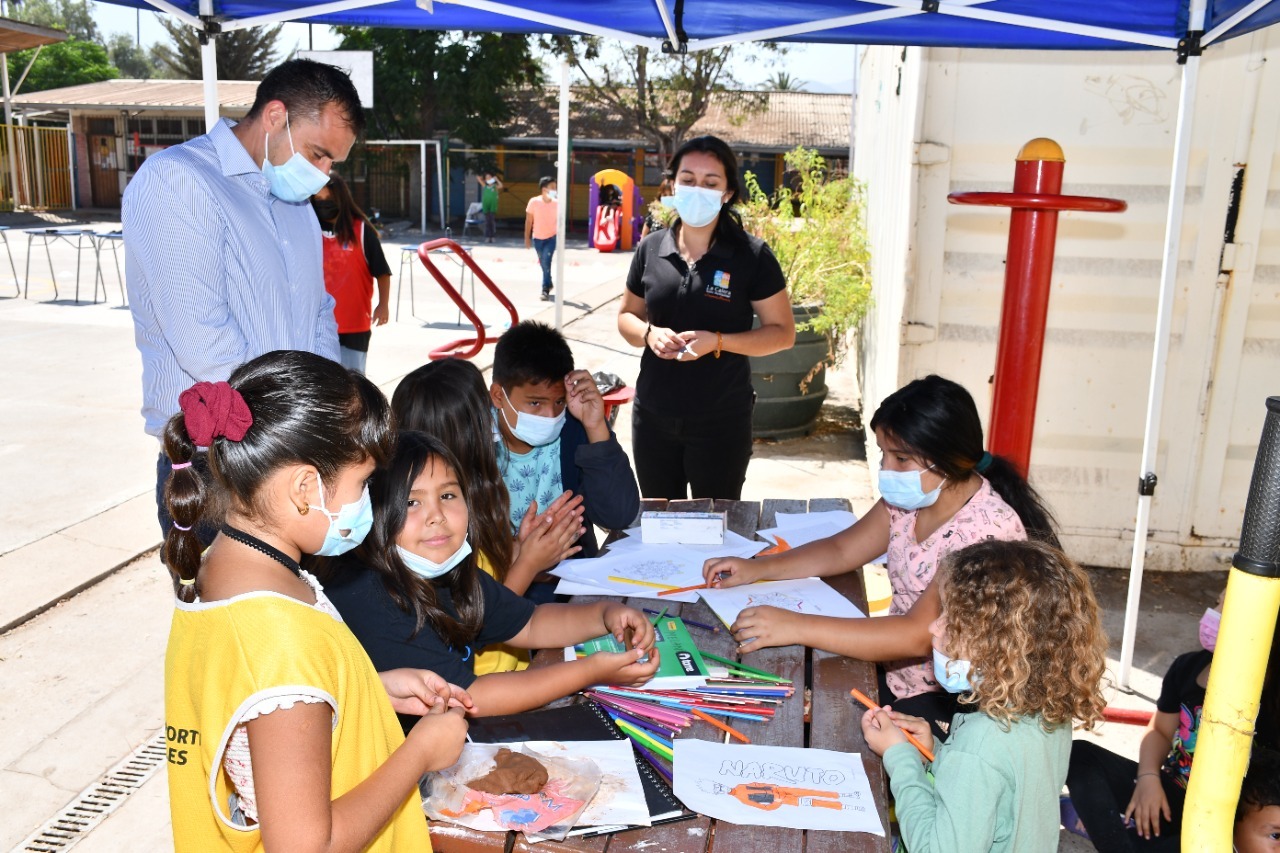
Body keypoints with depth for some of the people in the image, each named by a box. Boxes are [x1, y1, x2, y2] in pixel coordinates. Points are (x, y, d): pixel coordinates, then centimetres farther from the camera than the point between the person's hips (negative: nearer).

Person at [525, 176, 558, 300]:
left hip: (551, 237, -1)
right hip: (537, 238, 1)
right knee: (543, 264, 14)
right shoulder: (534, 202, -10)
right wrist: (527, 238, -2)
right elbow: (528, 221, -3)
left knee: (546, 262, -16)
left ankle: (545, 290, -14)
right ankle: (548, 284, 37)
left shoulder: (556, 203, -6)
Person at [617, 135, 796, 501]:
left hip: (722, 421, -3)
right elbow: (626, 316, 12)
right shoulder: (651, 248, 2)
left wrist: (717, 341, -20)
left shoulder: (751, 256, -9)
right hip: (653, 416, 4)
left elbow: (782, 333, -6)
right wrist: (649, 333, -11)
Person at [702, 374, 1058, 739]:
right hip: (895, 671, 7)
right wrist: (758, 568, -6)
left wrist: (796, 627, -40)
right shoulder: (911, 497, -2)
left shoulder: (988, 530, -26)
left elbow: (920, 634, -34)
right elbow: (842, 549, 9)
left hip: (951, 707, -7)